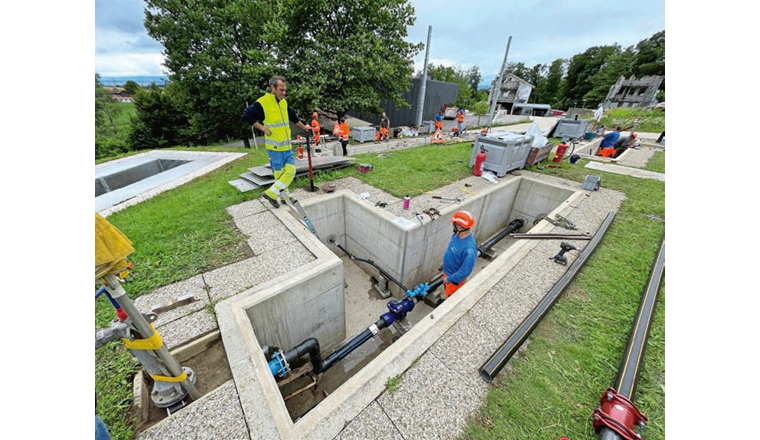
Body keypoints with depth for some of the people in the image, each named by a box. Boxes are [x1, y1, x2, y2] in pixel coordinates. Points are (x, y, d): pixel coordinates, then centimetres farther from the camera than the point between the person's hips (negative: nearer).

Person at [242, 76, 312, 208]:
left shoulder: (284, 102, 12)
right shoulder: (262, 103, -9)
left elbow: (293, 116, 27)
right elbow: (246, 115, -7)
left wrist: (303, 127, 33)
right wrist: (263, 128, -11)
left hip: (287, 146, 7)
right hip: (275, 147, -7)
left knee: (291, 170, 4)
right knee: (279, 173, 0)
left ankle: (271, 194, 15)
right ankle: (286, 196, 16)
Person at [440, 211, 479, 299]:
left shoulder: (469, 249, -39)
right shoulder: (457, 235, -14)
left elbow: (465, 271, -31)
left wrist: (450, 279, -20)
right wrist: (444, 264, 14)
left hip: (455, 278, -7)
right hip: (447, 271, 7)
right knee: (447, 289, 32)